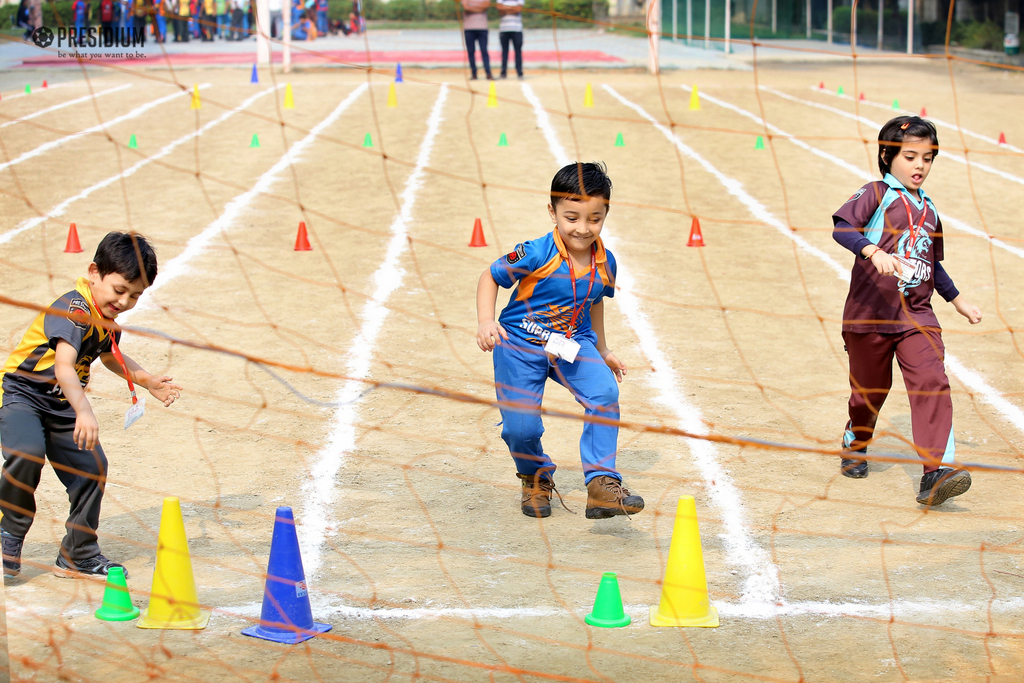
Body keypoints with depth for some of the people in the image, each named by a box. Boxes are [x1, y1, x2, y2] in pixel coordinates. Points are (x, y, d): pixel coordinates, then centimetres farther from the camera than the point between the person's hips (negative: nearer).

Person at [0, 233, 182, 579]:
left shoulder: (108, 315, 3)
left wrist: (147, 380, 12)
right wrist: (84, 412, -55)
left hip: (61, 406, 8)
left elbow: (110, 355, 25)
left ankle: (78, 556, 17)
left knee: (91, 466, 1)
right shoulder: (73, 310, -26)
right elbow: (63, 367, -41)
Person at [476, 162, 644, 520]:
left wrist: (602, 350, 23)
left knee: (604, 395, -23)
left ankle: (602, 483, -18)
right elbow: (490, 277, -8)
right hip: (521, 345, -3)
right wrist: (486, 322, -22)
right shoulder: (535, 254, -22)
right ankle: (536, 478, 24)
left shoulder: (604, 263, -6)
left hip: (572, 346, 3)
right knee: (521, 427, -11)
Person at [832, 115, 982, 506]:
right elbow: (841, 227, -23)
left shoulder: (927, 209, 15)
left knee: (932, 383, -15)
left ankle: (936, 473, -23)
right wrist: (874, 252, -38)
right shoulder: (877, 194, -4)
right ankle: (855, 444, 43)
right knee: (869, 390, 10)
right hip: (870, 313, -4)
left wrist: (958, 301, 30)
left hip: (917, 316, 4)